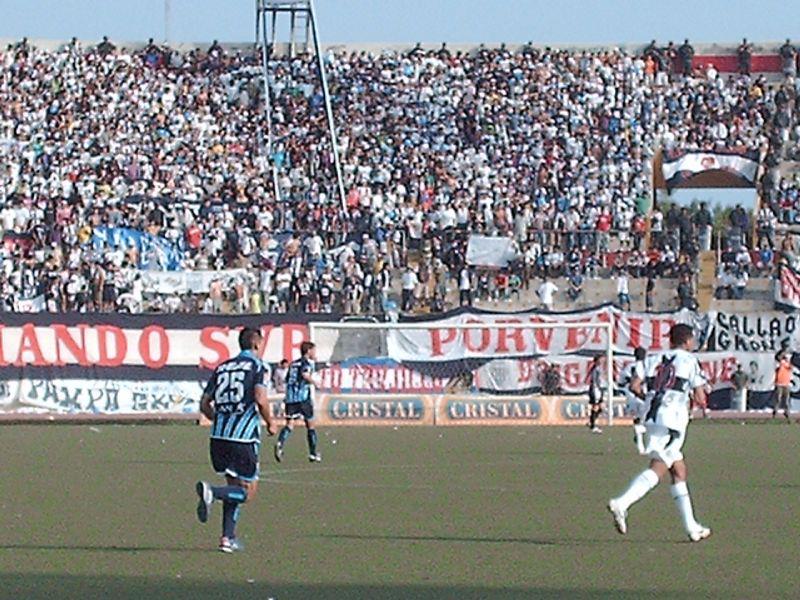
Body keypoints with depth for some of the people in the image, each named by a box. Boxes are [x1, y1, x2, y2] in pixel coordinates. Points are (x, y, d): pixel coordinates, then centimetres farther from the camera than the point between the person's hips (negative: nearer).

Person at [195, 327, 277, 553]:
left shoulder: (222, 368, 16)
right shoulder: (256, 366, -1)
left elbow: (204, 405, 15)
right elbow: (260, 399, -15)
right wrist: (270, 424, 1)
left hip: (219, 435, 6)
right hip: (244, 437, -6)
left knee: (235, 487, 18)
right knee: (248, 491, 1)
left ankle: (228, 537, 11)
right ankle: (212, 492, -24)